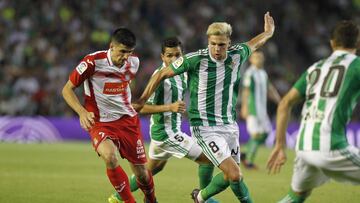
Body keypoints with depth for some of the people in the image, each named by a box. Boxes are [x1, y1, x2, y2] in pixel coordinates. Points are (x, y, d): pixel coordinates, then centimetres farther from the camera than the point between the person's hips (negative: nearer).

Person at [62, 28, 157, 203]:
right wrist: (82, 112, -25)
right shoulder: (92, 62, -18)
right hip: (100, 123, -4)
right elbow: (67, 89, -11)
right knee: (110, 156, -34)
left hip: (127, 120, 4)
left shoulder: (133, 62, -1)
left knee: (141, 173, 6)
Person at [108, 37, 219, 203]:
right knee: (208, 159, -6)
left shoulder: (182, 72, 5)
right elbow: (142, 107, -23)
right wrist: (170, 107, -32)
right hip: (166, 132, -10)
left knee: (153, 168, 26)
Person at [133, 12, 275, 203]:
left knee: (229, 175, 13)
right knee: (235, 174, -17)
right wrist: (142, 100, -1)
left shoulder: (237, 54, -4)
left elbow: (252, 44, 22)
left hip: (229, 124, 6)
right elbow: (161, 74, -5)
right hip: (205, 127, -6)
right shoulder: (195, 59, -17)